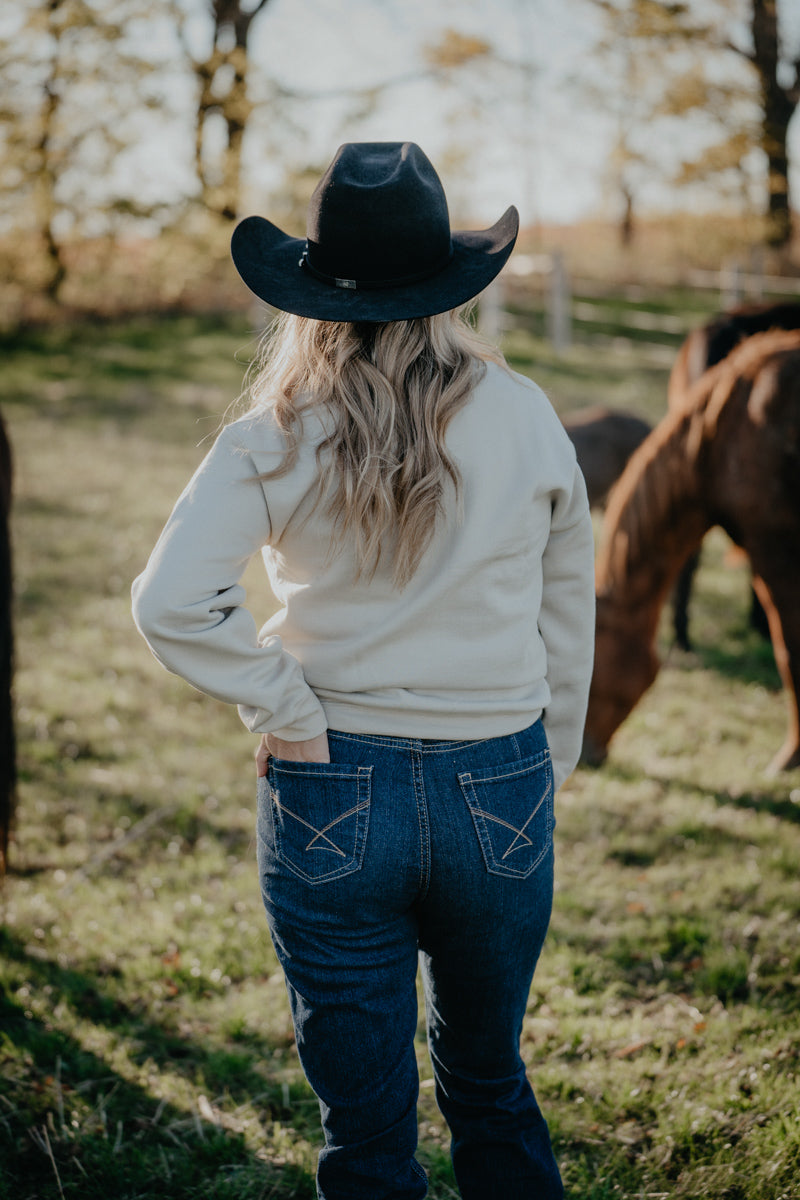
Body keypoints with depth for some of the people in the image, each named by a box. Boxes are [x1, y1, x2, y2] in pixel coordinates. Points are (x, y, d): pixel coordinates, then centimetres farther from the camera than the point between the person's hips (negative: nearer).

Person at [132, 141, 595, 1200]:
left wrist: (287, 712, -9)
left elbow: (170, 603, -20)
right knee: (492, 1082, 25)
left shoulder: (277, 440, -9)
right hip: (500, 793, 2)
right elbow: (568, 616, 4)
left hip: (333, 794, -1)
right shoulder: (525, 417, -4)